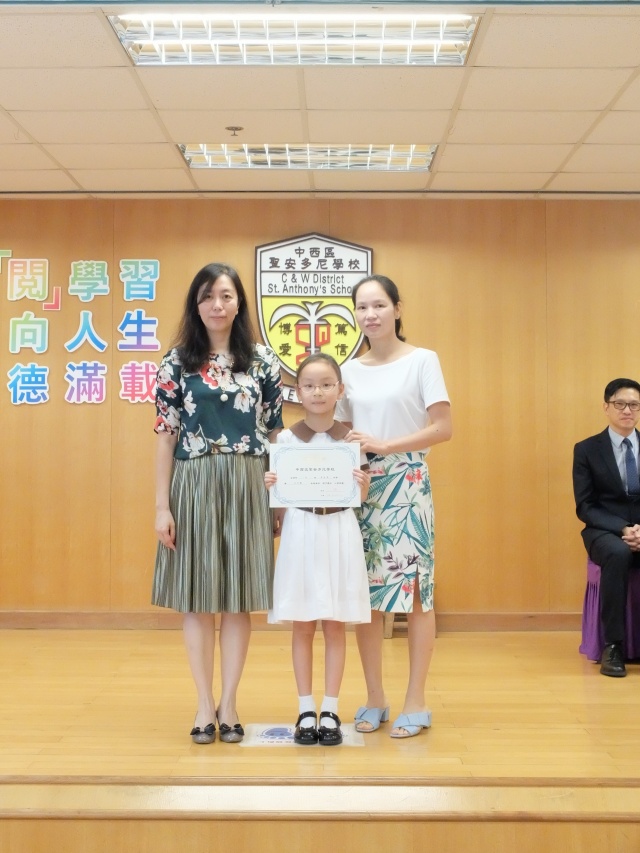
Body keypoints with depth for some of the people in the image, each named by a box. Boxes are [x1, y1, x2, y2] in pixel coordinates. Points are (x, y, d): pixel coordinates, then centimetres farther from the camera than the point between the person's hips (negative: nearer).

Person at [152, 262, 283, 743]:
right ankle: (205, 704, 15)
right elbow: (166, 435, 1)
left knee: (240, 597, 4)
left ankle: (228, 704, 17)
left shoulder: (262, 360, 5)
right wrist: (162, 504, -4)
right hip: (194, 486, 0)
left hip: (247, 487, 1)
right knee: (197, 596, 3)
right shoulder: (177, 361, 3)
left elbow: (277, 432, 7)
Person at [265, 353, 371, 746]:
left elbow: (359, 498, 5)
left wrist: (363, 485, -16)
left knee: (335, 624, 4)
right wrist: (270, 487, -16)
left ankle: (330, 711, 14)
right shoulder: (285, 439, 1)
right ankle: (306, 710, 15)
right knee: (302, 625, 4)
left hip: (340, 533, 0)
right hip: (300, 532, 0)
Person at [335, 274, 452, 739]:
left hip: (407, 485, -4)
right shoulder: (349, 370, 10)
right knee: (364, 593, 3)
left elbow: (443, 428, -9)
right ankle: (374, 699, 16)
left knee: (414, 589, -3)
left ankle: (416, 703, 8)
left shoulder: (422, 360, -2)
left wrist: (384, 445, -15)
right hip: (359, 488, 4)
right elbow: (339, 435, 14)